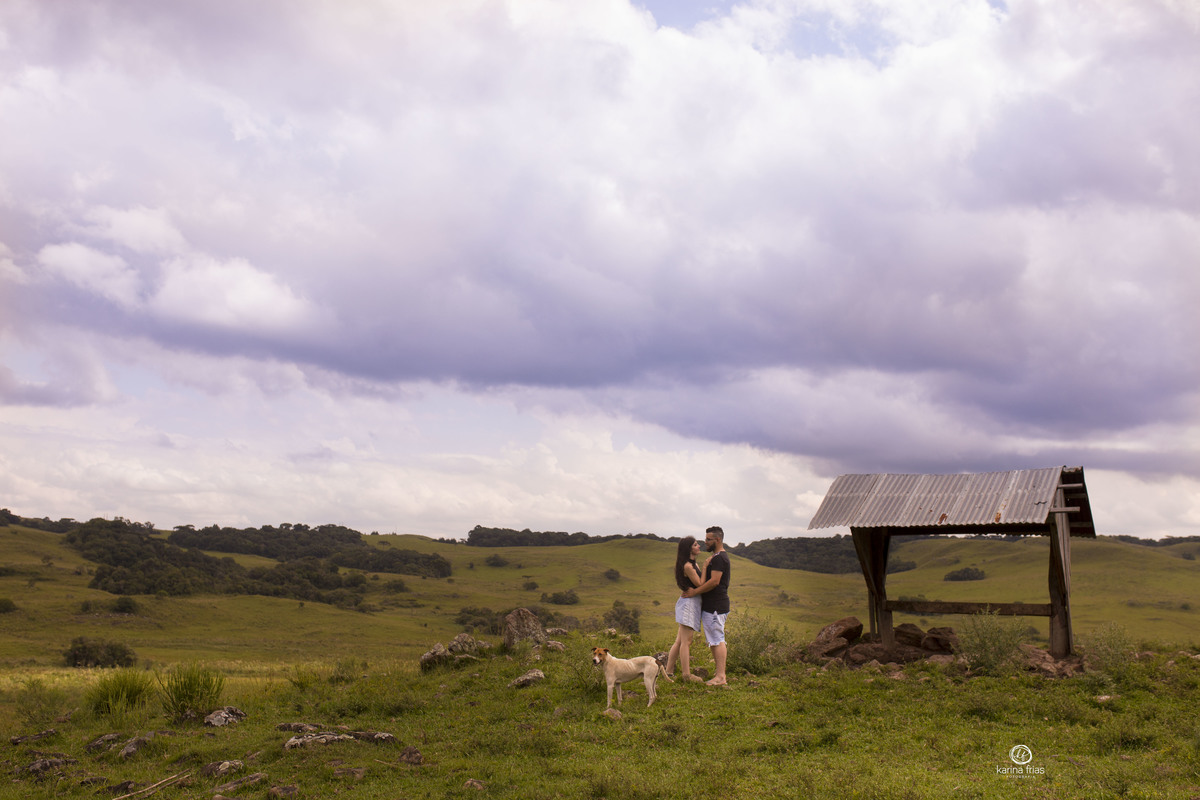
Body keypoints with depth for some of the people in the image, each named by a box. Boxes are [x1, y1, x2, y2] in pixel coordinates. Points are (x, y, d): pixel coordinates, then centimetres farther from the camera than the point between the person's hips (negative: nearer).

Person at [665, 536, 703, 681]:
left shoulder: (693, 564, 15)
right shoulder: (687, 566, -16)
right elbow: (700, 584, -15)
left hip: (692, 602, 10)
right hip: (689, 602, -10)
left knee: (679, 641, 13)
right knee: (685, 641, -4)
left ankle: (668, 671, 18)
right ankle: (687, 674, 0)